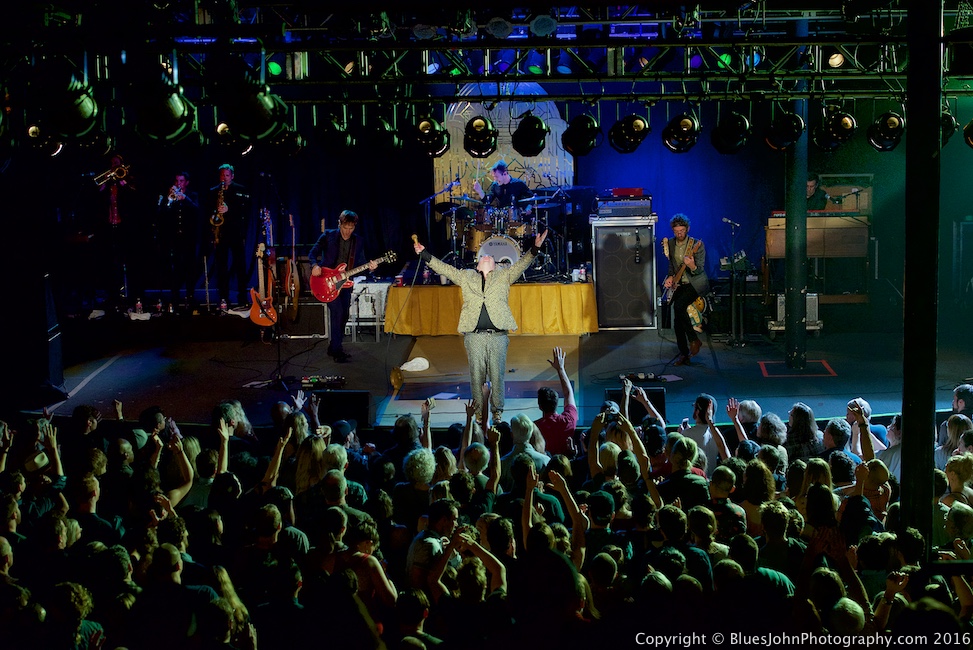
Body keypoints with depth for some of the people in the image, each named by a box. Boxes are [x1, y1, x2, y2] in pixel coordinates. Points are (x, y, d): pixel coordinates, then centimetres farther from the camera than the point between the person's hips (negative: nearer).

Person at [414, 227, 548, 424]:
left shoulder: (503, 276, 14)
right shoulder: (466, 276, 15)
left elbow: (520, 265, 5)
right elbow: (444, 269, 15)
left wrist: (534, 249, -8)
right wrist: (424, 254, 11)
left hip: (497, 336, -1)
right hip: (474, 336, 1)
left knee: (497, 375, 2)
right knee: (476, 375, 3)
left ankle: (497, 411, 13)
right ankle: (478, 411, 12)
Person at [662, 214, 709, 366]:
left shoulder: (697, 245, -14)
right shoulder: (670, 244, 3)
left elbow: (699, 270, -16)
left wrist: (692, 266, -37)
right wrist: (670, 277, 0)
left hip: (696, 283, -6)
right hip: (680, 285, 6)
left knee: (679, 305, -29)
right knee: (677, 322, 0)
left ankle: (694, 339, -14)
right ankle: (684, 354, 11)